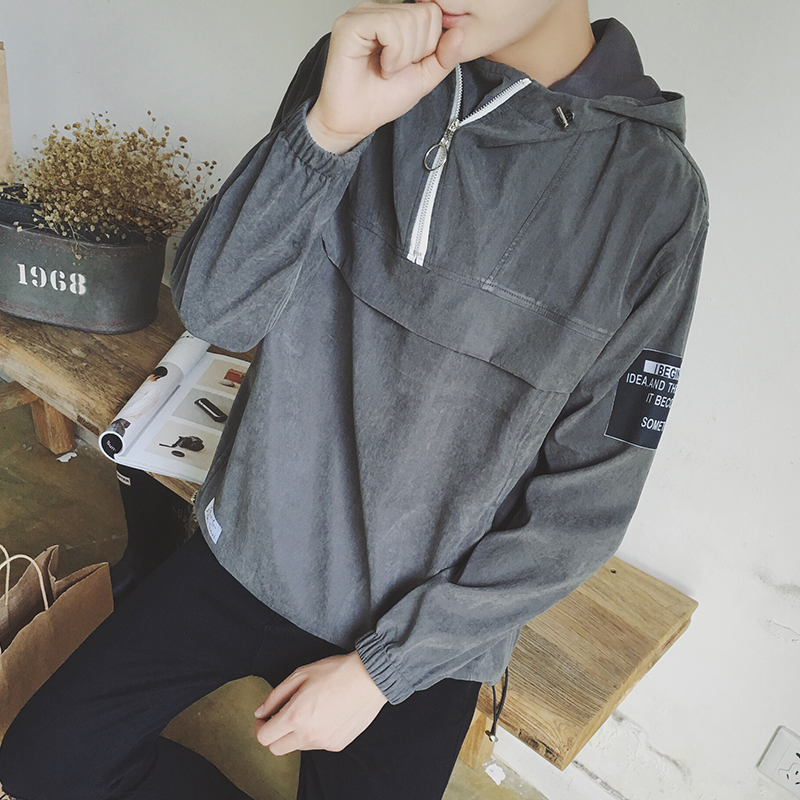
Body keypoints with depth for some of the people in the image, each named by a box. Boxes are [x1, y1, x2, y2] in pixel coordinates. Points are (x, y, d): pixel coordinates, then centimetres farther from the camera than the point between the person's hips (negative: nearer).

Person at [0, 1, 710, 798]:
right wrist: (329, 129, -28)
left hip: (421, 630, -2)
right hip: (247, 548, 3)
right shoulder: (361, 69, -8)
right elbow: (213, 311, -12)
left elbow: (583, 504, -14)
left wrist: (382, 668, -11)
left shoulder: (653, 195, -18)